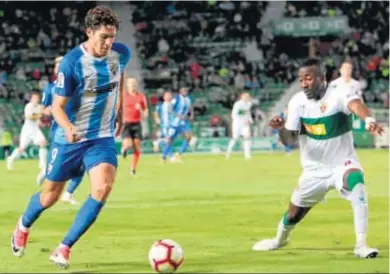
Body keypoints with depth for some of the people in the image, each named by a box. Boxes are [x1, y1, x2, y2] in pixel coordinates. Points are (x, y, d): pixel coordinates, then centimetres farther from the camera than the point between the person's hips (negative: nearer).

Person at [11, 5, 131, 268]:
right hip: (68, 138, -3)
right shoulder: (71, 62, -23)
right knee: (51, 195, 10)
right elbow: (57, 106, -19)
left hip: (102, 137, 3)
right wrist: (68, 128, -39)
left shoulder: (121, 54, -9)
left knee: (103, 188, -22)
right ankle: (24, 226, 46)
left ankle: (64, 249, -10)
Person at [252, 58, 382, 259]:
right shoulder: (297, 102, -9)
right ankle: (280, 240, 50)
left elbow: (355, 105, -46)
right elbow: (289, 141, -8)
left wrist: (369, 119, -68)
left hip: (342, 163, -4)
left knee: (357, 185, -35)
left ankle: (361, 246, -31)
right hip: (314, 170, 4)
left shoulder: (339, 95, -21)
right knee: (294, 214, 14)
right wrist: (282, 128, -31)